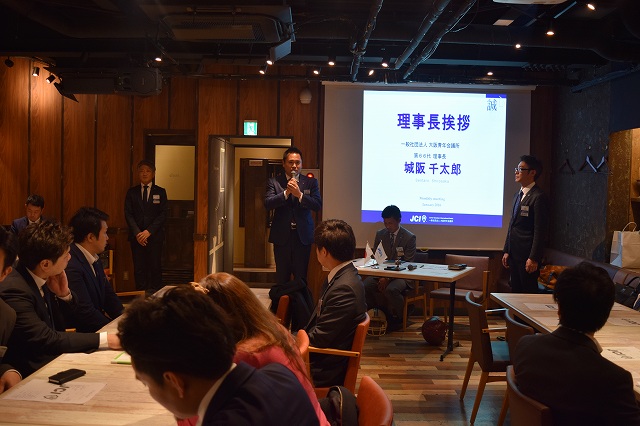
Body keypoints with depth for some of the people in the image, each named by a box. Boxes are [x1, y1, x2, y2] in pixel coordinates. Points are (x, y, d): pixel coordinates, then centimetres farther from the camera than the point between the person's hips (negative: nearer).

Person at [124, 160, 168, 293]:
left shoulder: (160, 192, 7)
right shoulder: (132, 192, 10)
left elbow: (163, 214, 0)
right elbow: (128, 214, 4)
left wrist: (149, 231, -10)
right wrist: (137, 233, -8)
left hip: (155, 236, -1)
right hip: (136, 236, 1)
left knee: (155, 267, -3)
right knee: (139, 267, -1)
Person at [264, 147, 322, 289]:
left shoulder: (311, 182, 6)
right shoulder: (274, 182, 4)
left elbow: (318, 205, -6)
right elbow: (268, 204, -8)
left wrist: (299, 194, -19)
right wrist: (286, 193, -20)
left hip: (303, 236, 0)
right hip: (282, 236, 0)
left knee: (301, 277, 4)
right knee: (282, 277, 7)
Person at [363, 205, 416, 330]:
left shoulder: (409, 237, -5)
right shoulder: (380, 234, 9)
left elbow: (407, 264, -9)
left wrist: (388, 278, -20)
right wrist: (380, 277, -10)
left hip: (401, 275, -4)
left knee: (391, 289, -36)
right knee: (366, 285, -26)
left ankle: (397, 319, -8)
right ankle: (384, 315, -7)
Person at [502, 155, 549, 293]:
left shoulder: (538, 197, -13)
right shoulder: (518, 196, 16)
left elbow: (540, 231, -16)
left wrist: (533, 258, -19)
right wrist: (507, 251, 16)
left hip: (527, 256, -9)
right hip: (514, 255, 9)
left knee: (529, 292, -2)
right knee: (515, 291, 13)